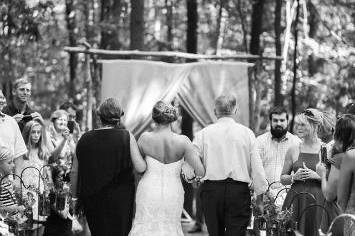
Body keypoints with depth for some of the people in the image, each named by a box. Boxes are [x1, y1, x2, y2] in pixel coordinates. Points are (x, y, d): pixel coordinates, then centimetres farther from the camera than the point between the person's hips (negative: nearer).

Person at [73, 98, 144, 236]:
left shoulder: (85, 139, -1)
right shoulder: (127, 137, -9)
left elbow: (74, 171, 5)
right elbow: (140, 168, -12)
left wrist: (74, 194, 16)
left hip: (92, 198, 3)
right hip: (120, 198, -3)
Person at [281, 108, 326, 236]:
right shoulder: (293, 150, 8)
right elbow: (283, 179, 14)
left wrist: (317, 176, -13)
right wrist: (294, 177, -6)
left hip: (317, 201, -2)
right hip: (296, 200, 2)